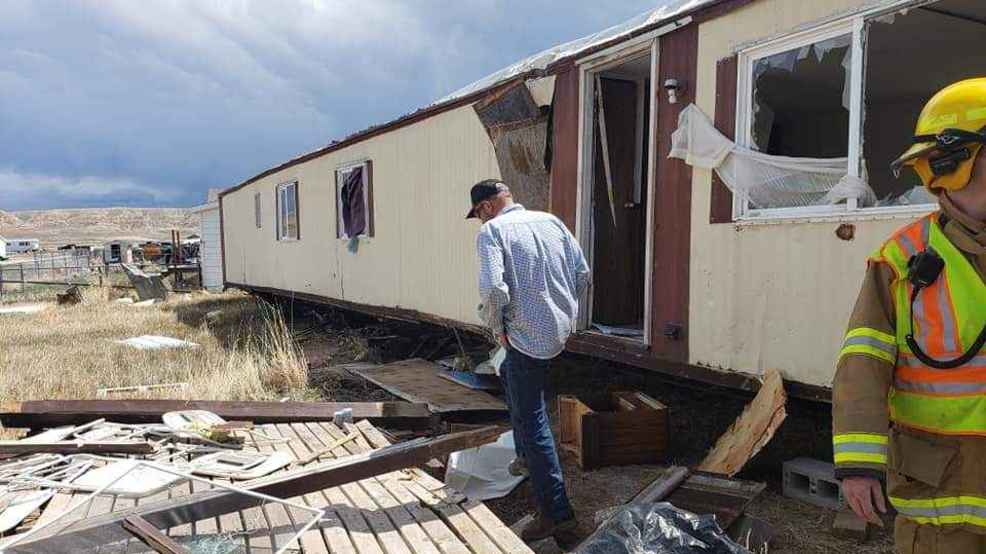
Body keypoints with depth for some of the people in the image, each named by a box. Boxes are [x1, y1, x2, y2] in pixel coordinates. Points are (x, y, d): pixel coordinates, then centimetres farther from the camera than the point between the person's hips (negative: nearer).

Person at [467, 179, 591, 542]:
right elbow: (583, 274, 8)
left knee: (532, 423, 2)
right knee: (509, 373, 32)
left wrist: (497, 328, -6)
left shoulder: (491, 231, -8)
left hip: (529, 335, -8)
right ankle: (526, 456, 42)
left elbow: (493, 288, -22)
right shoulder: (551, 221, 9)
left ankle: (557, 515, 7)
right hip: (562, 328, 8)